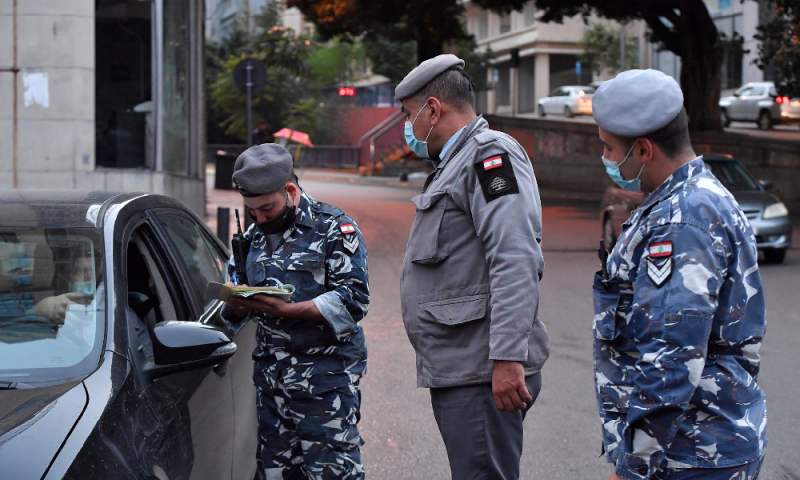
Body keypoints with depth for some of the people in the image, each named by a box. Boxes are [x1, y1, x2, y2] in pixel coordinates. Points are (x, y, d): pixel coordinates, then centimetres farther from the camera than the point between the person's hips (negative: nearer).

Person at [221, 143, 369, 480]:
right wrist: (235, 305, -5)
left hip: (326, 376, -6)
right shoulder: (254, 236, 16)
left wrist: (286, 310, -22)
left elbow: (354, 299, -14)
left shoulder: (335, 229, -5)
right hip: (271, 375, 7)